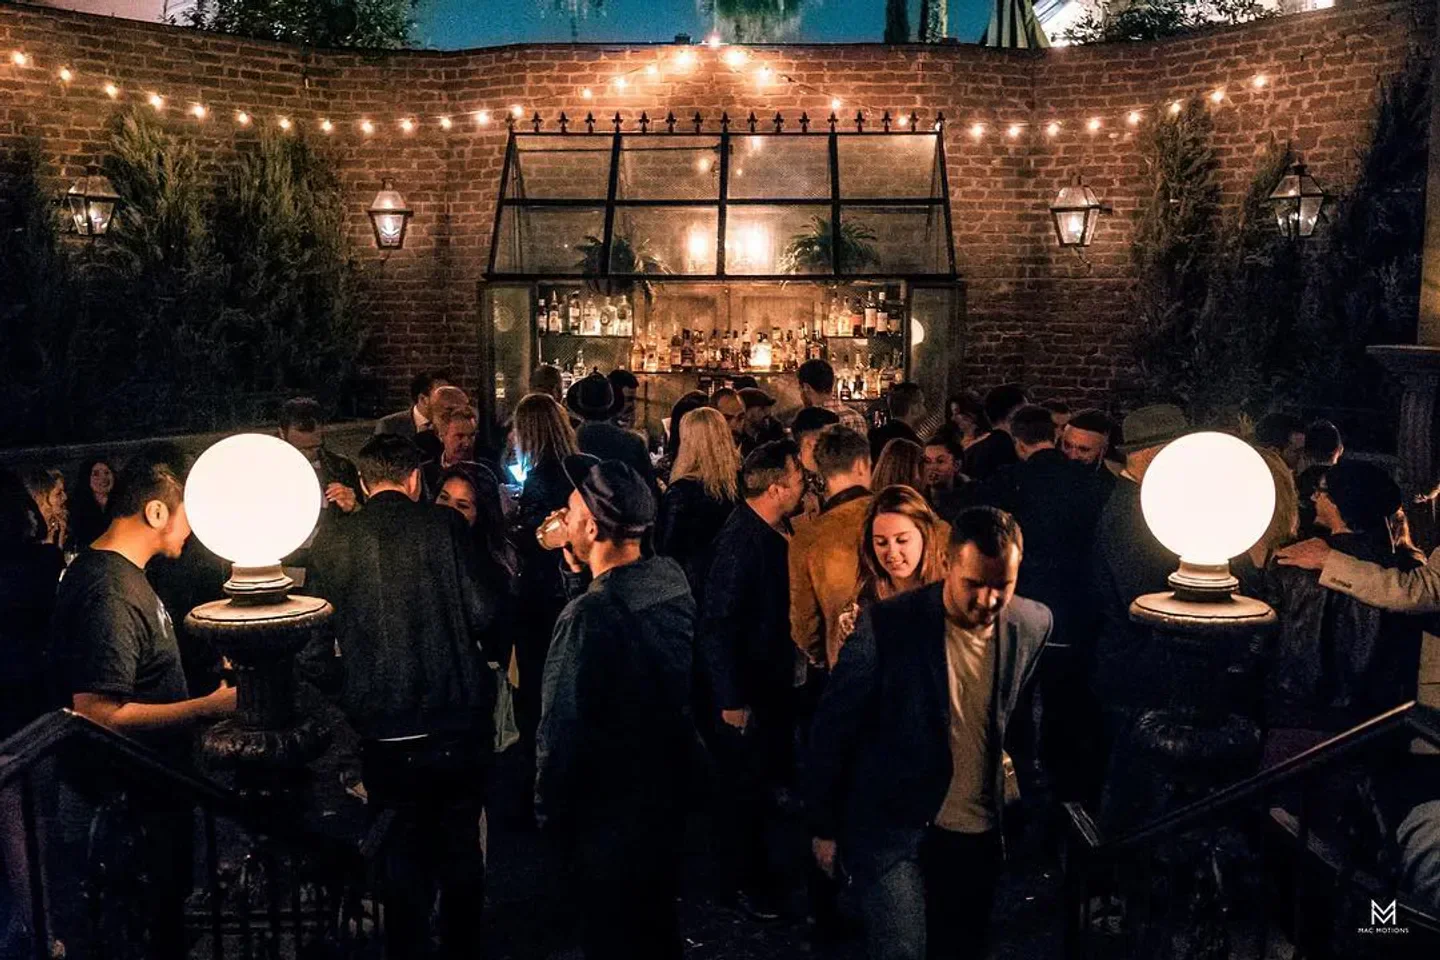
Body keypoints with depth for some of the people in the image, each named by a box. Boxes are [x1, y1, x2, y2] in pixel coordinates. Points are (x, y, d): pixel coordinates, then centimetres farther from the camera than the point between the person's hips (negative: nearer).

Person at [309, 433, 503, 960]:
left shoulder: (332, 542, -1)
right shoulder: (445, 526, -6)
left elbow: (325, 633, 3)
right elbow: (482, 613, -11)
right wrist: (497, 653, 10)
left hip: (384, 727, 1)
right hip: (458, 718, 0)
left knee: (403, 853, 13)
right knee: (461, 845, 15)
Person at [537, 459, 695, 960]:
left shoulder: (587, 615, -28)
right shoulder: (674, 581, -6)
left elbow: (562, 731, -23)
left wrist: (550, 815, -7)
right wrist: (578, 568, 4)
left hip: (608, 812, -7)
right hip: (668, 793, 7)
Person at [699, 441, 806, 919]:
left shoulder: (774, 534, 1)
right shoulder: (739, 541, -25)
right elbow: (717, 626, -25)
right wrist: (731, 700, -22)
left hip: (773, 682, 8)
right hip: (745, 691, -8)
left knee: (768, 778, 19)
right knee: (745, 786, 9)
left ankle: (758, 866, 37)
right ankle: (745, 883, 27)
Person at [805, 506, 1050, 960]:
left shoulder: (1034, 626, -5)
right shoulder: (886, 624, -17)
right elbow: (834, 726, -8)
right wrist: (824, 826, -3)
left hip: (978, 838, 4)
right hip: (893, 832, -4)